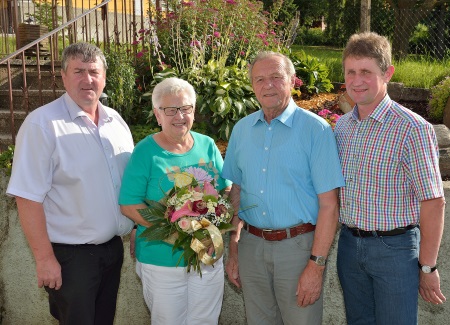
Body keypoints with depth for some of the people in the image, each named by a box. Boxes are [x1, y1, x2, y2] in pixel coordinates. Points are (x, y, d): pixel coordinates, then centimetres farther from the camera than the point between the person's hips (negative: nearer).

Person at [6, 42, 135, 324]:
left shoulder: (115, 120, 5)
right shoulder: (42, 124, -15)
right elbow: (28, 197, -17)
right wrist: (44, 258, -17)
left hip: (113, 247, 6)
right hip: (70, 256, -6)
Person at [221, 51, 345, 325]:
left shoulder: (316, 130, -10)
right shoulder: (241, 129, 5)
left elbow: (329, 204, -12)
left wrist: (316, 265, -15)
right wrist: (233, 251, 9)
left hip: (298, 245, -4)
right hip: (252, 245, 4)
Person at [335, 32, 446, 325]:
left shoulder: (413, 129, -16)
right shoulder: (341, 126, 3)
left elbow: (433, 202, -14)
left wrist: (428, 267, -11)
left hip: (395, 247, -5)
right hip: (349, 243, 6)